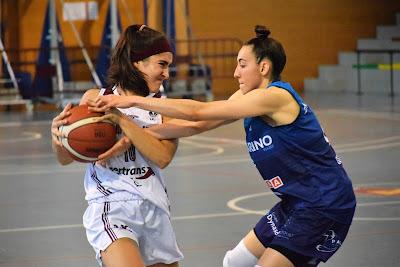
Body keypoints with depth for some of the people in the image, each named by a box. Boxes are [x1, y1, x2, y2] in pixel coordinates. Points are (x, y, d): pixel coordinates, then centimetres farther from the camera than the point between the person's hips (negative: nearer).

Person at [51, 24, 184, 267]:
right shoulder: (96, 98, 1)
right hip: (111, 209, -4)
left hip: (155, 211, 4)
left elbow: (162, 157, -13)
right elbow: (67, 158, 6)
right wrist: (57, 134, -15)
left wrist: (122, 120, -19)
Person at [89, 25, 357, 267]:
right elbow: (197, 126, 3)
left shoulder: (275, 97, -21)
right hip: (297, 203, 10)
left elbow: (198, 112, -24)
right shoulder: (247, 97, 7)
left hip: (325, 207, -10)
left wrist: (133, 100, -20)